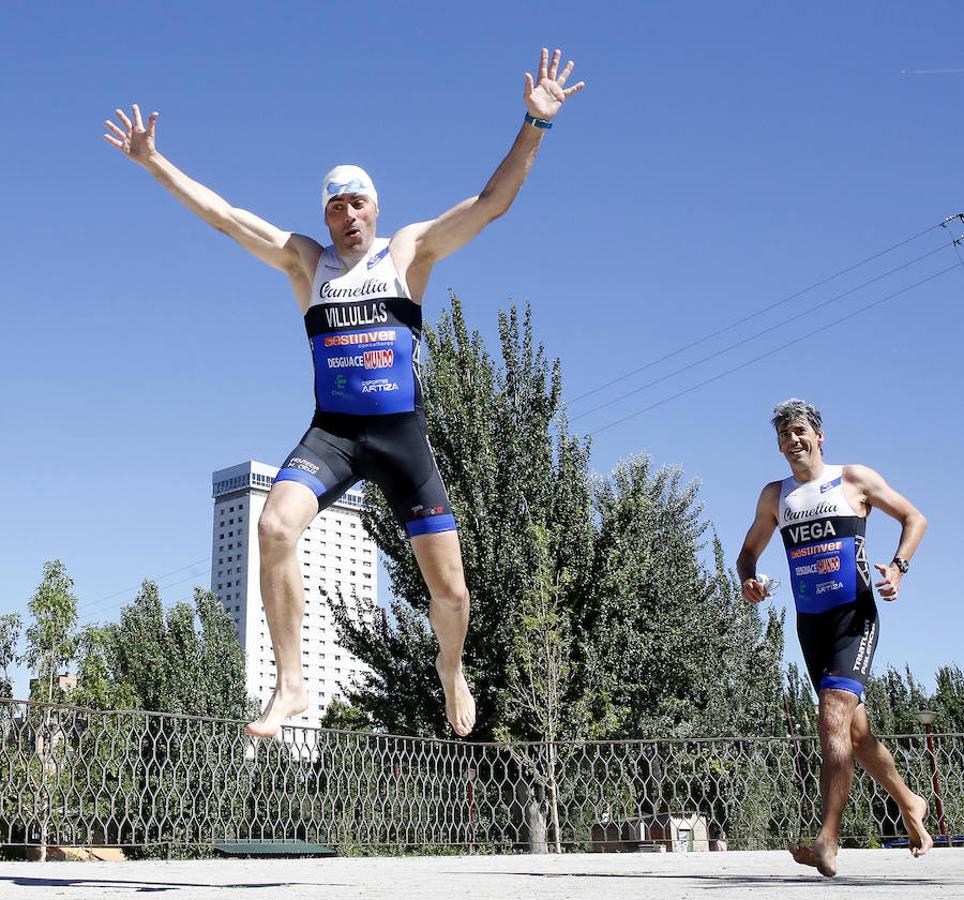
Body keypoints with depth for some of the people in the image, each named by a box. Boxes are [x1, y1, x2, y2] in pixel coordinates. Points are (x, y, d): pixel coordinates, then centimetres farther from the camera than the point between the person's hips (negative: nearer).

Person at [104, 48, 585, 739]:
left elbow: (490, 203, -2)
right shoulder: (305, 260, 11)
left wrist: (535, 125, -12)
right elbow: (222, 214, 10)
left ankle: (451, 668, 30)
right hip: (332, 432, 1)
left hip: (402, 434, -1)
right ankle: (291, 684, -17)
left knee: (450, 588, -3)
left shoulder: (410, 251, 6)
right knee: (275, 528, -28)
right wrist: (153, 161, 5)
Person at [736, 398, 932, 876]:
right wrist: (748, 579, -1)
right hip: (810, 623, 6)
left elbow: (915, 518, 7)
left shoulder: (854, 479, 1)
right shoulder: (775, 496, 13)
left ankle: (827, 843, -27)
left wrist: (898, 566, -11)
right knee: (854, 730, 12)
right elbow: (750, 549, 23)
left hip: (854, 616, -5)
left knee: (833, 717, -22)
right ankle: (909, 803, 36)